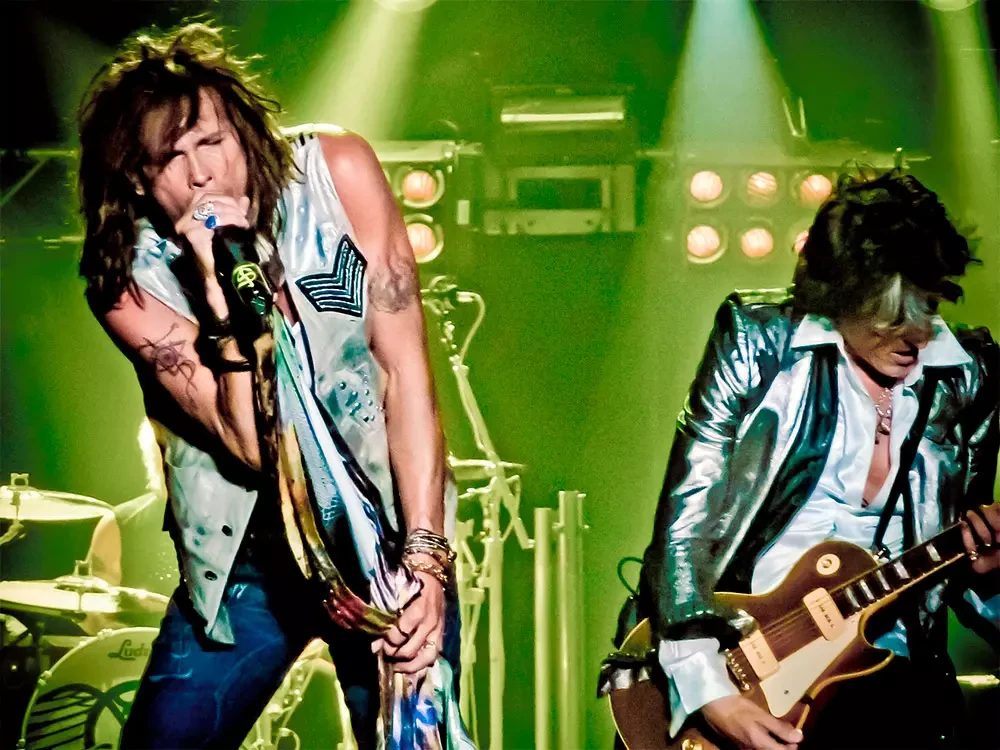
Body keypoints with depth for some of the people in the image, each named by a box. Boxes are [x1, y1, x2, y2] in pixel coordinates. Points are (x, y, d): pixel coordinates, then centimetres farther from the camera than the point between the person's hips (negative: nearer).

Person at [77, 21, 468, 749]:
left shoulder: (337, 173, -12)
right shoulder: (131, 281, -12)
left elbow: (406, 372, -12)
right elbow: (253, 448, -18)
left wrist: (423, 555, -18)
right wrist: (226, 296, -31)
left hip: (385, 534, 0)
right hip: (245, 559, 1)